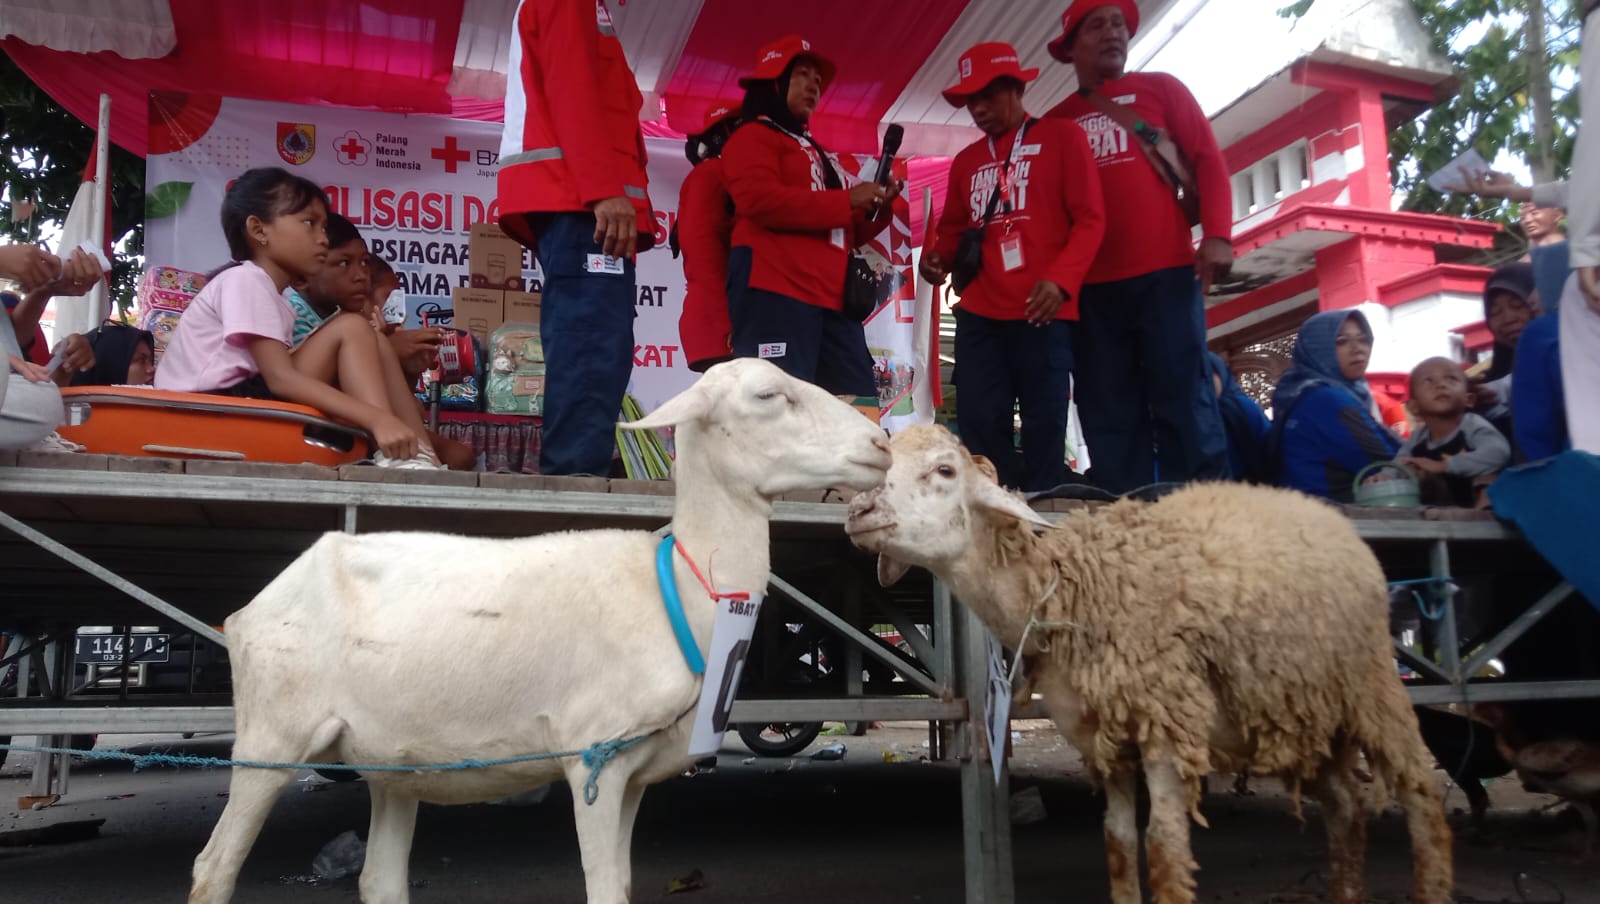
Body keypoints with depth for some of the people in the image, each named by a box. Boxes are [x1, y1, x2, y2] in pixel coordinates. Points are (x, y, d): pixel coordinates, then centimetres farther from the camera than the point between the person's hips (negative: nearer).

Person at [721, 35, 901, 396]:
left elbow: (841, 235, 32)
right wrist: (846, 200, -9)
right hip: (775, 292, -8)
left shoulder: (817, 152, 32)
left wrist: (877, 209, 11)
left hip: (832, 297, 9)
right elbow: (758, 198, -14)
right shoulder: (753, 136, 7)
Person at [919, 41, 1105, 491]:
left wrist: (1060, 279, -17)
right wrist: (937, 257, 3)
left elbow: (1090, 218, -1)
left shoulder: (1062, 136, 6)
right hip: (979, 311, 5)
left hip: (1042, 309, -4)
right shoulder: (966, 160, 22)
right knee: (979, 423, 0)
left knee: (1044, 423, -3)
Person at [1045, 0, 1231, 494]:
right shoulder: (1056, 122, 16)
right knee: (1109, 416, 1)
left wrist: (1217, 235, -9)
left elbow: (1208, 159, 5)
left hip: (1165, 272, -2)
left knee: (1182, 401, -6)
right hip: (1091, 285, 2)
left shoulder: (1161, 87, 13)